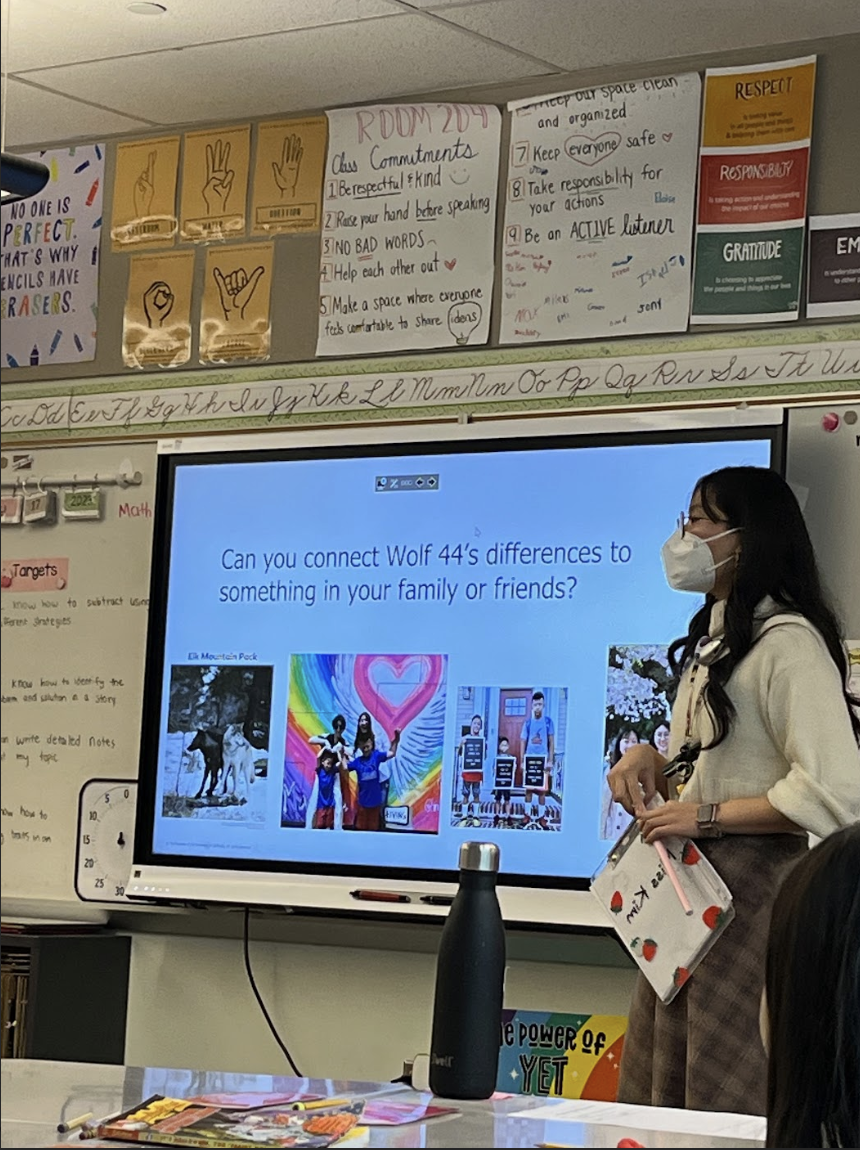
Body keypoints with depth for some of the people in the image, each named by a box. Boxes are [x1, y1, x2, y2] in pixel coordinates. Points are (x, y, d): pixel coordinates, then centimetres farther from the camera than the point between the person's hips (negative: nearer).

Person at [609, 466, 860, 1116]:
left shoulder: (788, 642, -14)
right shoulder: (714, 637, 17)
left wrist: (707, 816, -19)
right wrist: (647, 758, 6)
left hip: (752, 885, -10)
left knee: (728, 1101, -6)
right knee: (660, 1092, 11)